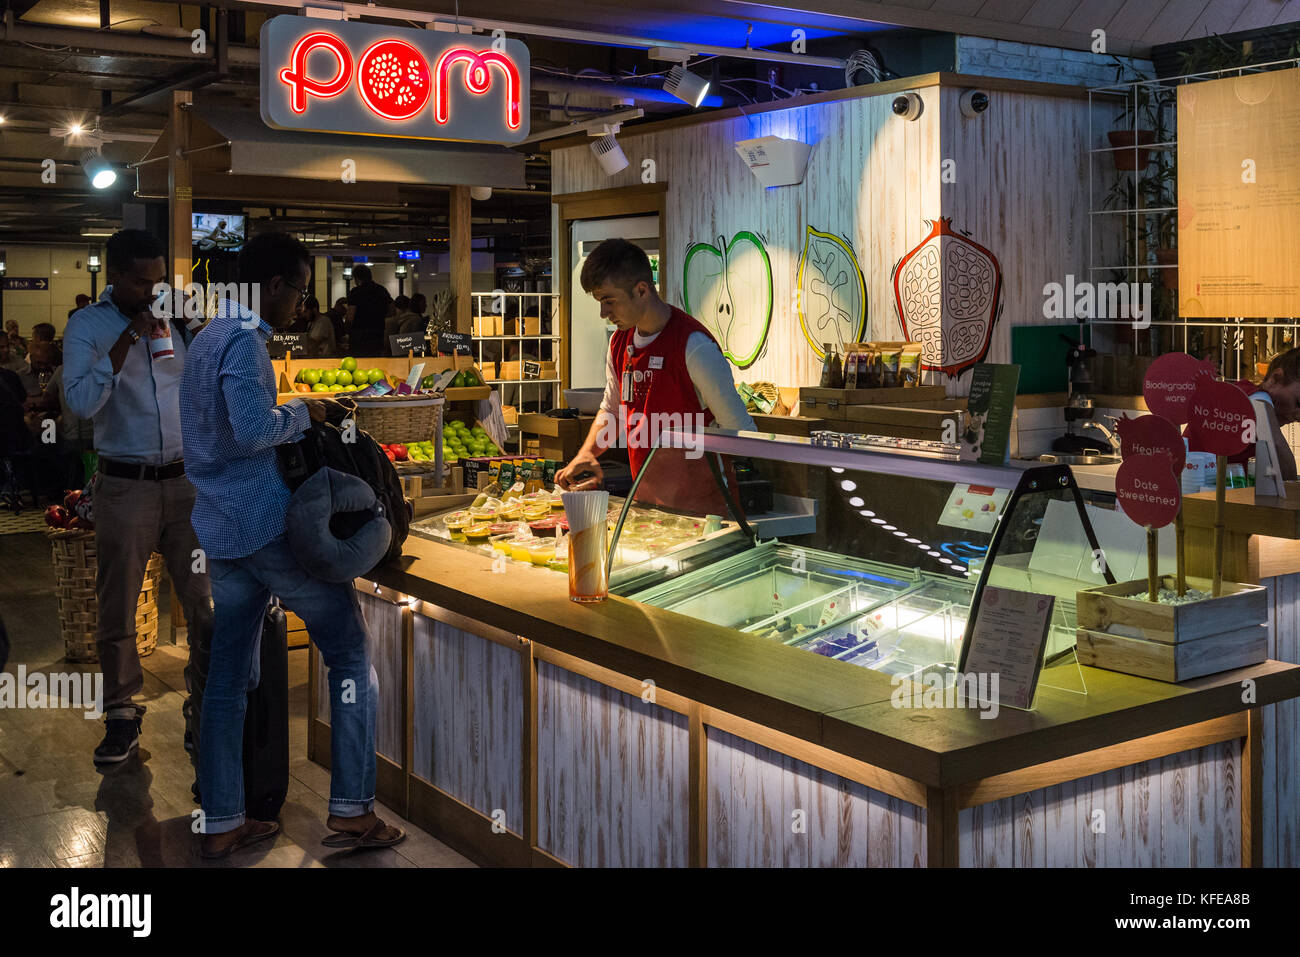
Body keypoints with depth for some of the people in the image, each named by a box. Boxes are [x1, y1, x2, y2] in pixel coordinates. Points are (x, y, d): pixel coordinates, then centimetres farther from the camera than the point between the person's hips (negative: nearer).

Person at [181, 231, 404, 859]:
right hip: (269, 524, -9)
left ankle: (221, 825, 15)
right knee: (350, 656, 0)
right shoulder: (244, 341, -13)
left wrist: (293, 418, 19)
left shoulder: (206, 338, 18)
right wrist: (302, 413, -10)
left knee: (226, 677, 10)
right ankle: (351, 808, 2)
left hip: (219, 531, 10)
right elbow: (253, 428, -27)